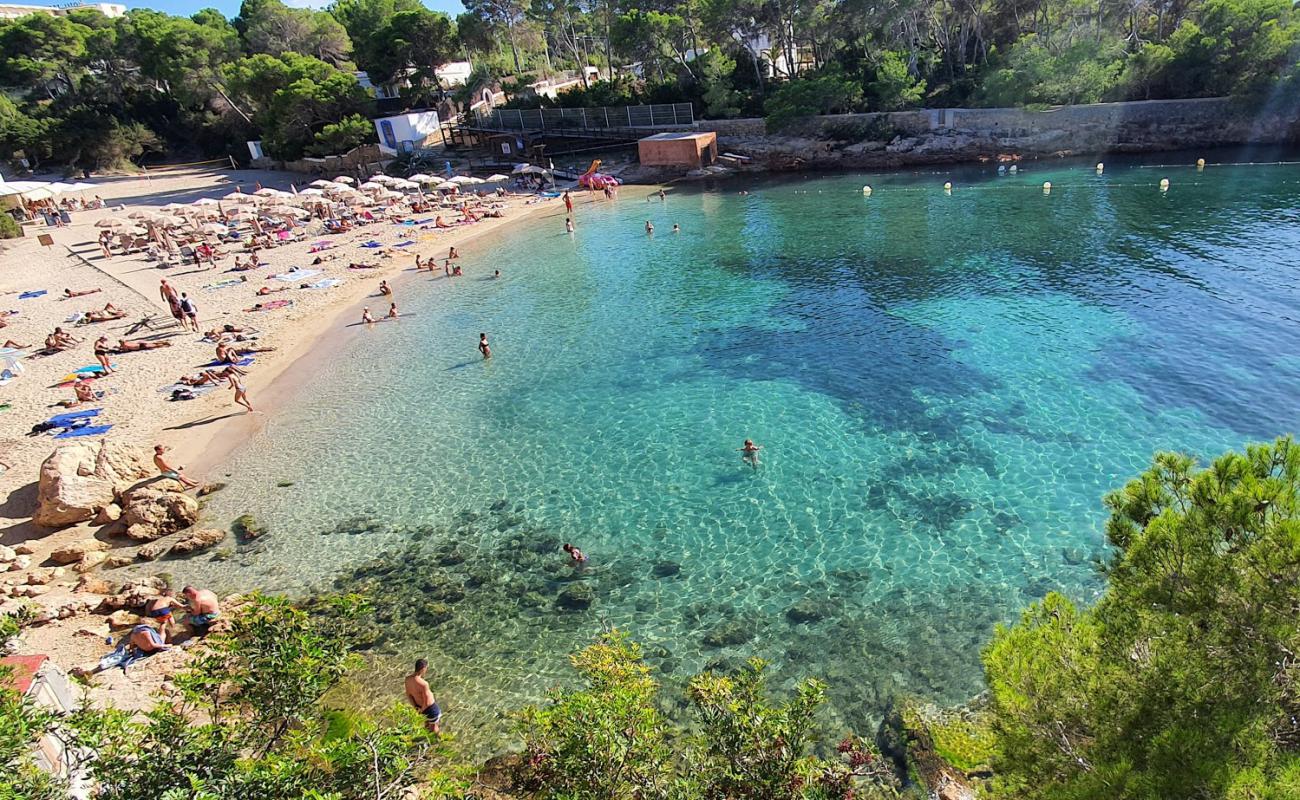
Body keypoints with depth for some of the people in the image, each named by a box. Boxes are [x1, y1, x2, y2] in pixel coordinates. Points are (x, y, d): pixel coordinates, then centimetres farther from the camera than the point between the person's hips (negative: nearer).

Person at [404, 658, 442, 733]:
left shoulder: (408, 678, -17)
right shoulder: (424, 684, -39)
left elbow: (408, 695, -3)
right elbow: (427, 703, -29)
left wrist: (416, 707, 2)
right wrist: (421, 710, -9)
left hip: (419, 705, 7)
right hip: (430, 707, -7)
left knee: (427, 722, 34)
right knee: (434, 725, 22)